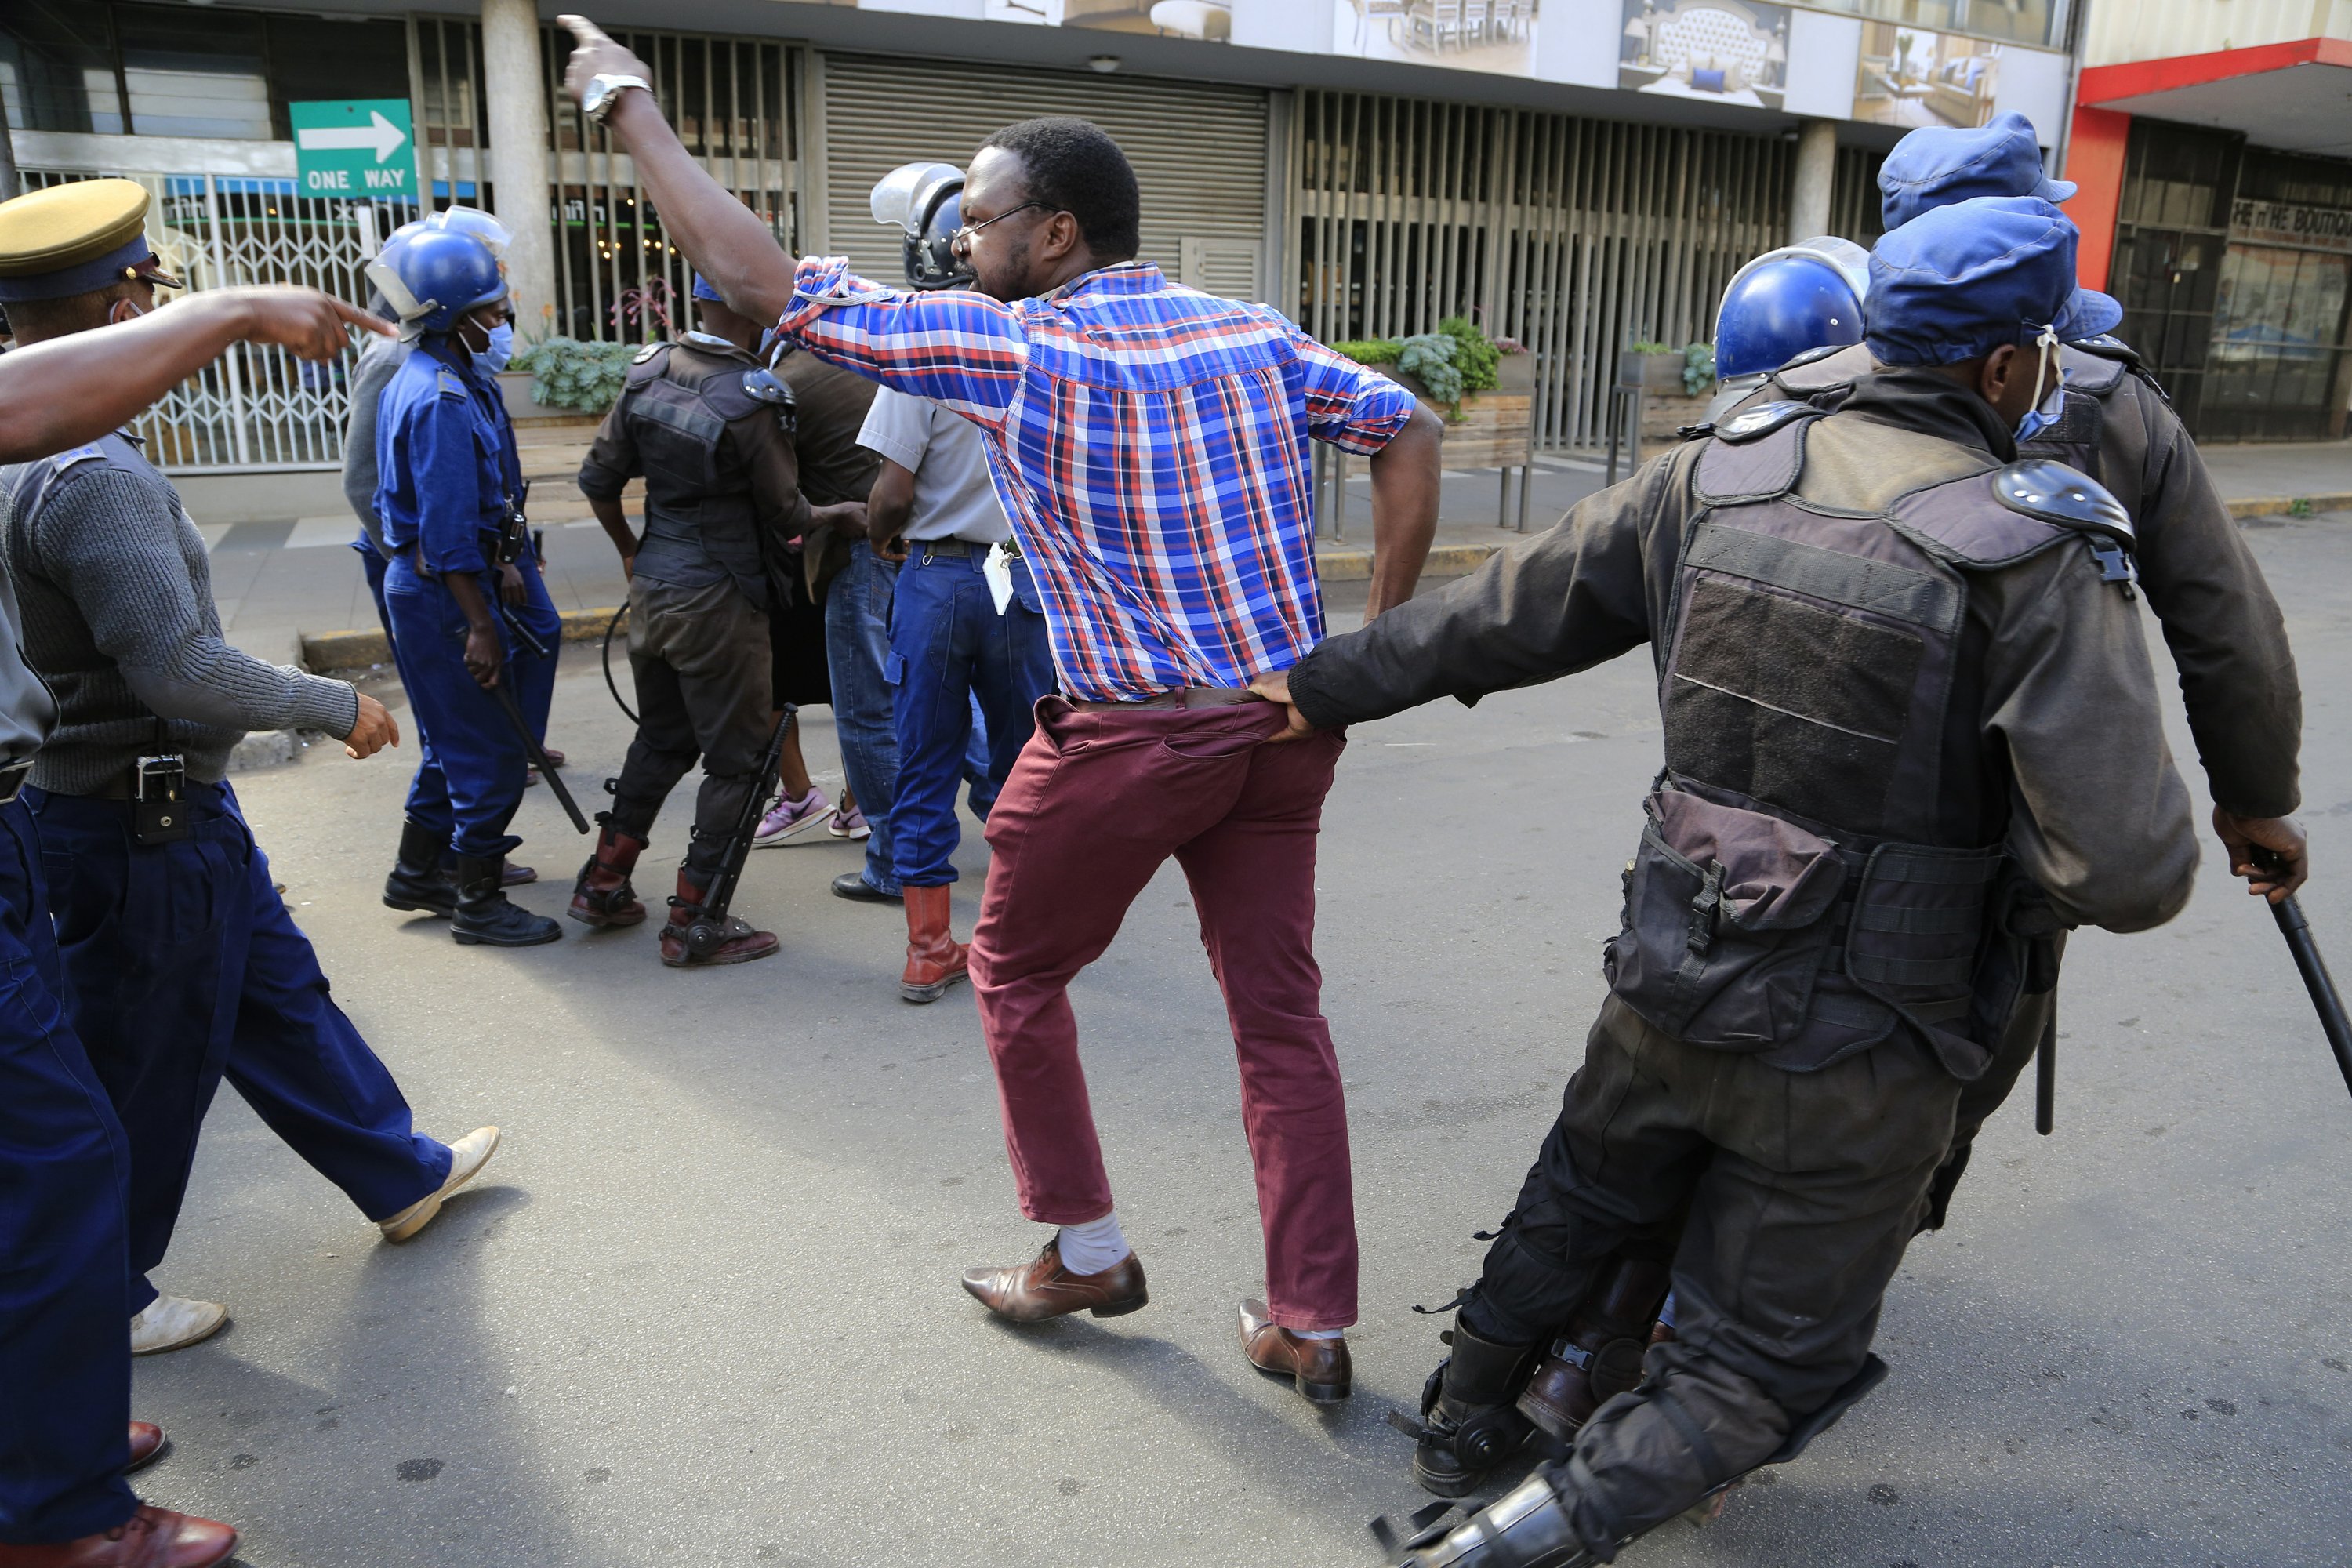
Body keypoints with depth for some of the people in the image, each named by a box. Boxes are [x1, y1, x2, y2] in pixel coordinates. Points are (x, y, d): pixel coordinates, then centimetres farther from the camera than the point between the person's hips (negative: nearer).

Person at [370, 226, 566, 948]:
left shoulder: (425, 380, 12)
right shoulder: (443, 400, -21)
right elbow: (447, 531, -24)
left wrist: (503, 562, 17)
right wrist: (480, 626, -23)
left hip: (426, 584, 11)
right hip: (444, 594, -11)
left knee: (458, 740, 21)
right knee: (490, 751, -1)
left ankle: (417, 873, 34)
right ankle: (479, 903, 10)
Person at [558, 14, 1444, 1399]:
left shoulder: (1011, 347, -9)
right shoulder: (1253, 332, 6)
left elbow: (755, 276, -6)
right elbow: (1409, 431, 6)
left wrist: (631, 105, 7)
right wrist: (1374, 647, 5)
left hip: (1129, 740, -5)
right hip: (1286, 727, 6)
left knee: (1019, 972, 18)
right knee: (1280, 1013, 12)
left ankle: (1086, 1254, 30)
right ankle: (1314, 1326, 20)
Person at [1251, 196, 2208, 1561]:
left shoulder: (1717, 480, -5)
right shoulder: (2042, 555, -17)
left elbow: (1506, 612, 4)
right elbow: (2131, 872, -20)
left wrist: (1322, 684, 17)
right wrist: (1992, 839, 2)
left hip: (1671, 985, 5)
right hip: (1856, 1055, -4)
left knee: (1582, 1206, 32)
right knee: (1757, 1372, 16)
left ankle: (1463, 1425, 50)